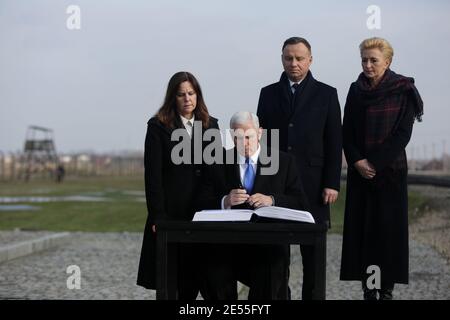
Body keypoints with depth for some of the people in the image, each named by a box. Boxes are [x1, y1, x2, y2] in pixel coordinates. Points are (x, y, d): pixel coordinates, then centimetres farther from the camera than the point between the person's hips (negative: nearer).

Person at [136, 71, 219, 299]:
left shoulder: (211, 125, 11)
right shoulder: (158, 126, -1)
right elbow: (153, 175, -5)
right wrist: (158, 215, -11)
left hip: (203, 212, 3)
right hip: (171, 212, -3)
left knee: (195, 272, 5)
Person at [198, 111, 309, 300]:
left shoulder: (283, 162, 9)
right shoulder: (219, 163, 12)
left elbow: (301, 203, 4)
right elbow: (203, 203, 6)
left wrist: (272, 200, -13)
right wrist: (225, 201, -14)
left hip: (269, 242, -1)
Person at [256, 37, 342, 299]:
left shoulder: (326, 94, 5)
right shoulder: (269, 94, 11)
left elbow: (335, 143, 1)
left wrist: (332, 184, -6)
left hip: (313, 185, -2)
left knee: (313, 252, 3)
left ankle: (312, 295, 11)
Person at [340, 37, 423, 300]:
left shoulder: (403, 91, -3)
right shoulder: (356, 91, 8)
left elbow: (403, 133, -8)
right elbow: (347, 133, 7)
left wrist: (375, 163, -12)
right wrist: (358, 162, -7)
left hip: (390, 170, -3)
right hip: (360, 171, 4)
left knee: (389, 228, -3)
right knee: (362, 229, 1)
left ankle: (387, 289, 2)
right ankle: (368, 289, 6)